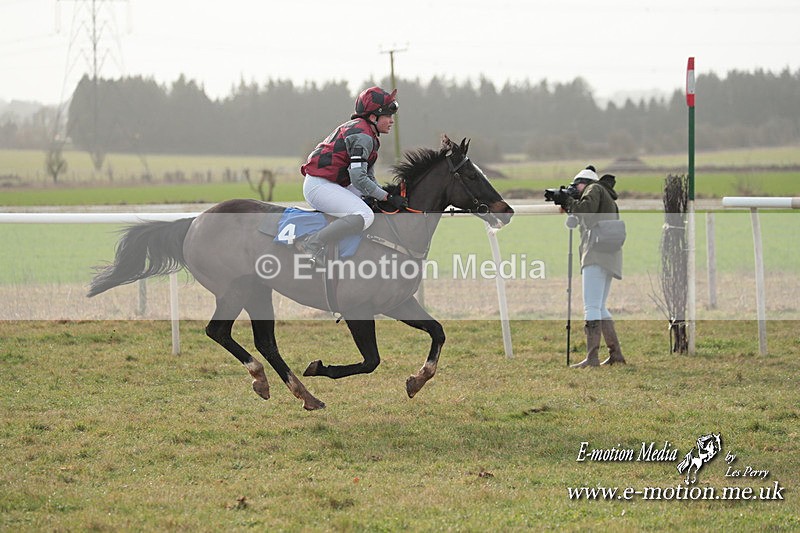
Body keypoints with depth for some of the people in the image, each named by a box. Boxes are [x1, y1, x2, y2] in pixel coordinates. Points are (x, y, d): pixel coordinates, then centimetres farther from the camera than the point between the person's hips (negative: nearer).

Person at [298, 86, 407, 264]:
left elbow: (368, 178, 20)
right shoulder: (362, 136, -15)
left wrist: (387, 194, 6)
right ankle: (314, 245, -24)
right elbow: (358, 178, -22)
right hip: (319, 186, -11)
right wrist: (388, 197, -17)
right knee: (364, 216, -26)